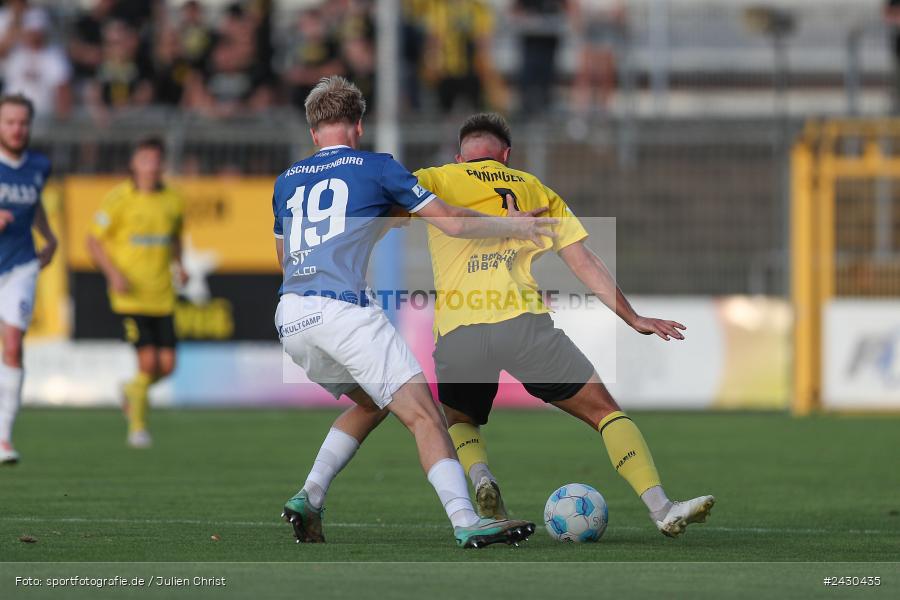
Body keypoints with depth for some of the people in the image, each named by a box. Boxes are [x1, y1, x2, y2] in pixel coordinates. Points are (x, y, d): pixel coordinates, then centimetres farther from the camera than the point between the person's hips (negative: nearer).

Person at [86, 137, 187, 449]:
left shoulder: (172, 201, 7)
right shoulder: (120, 199, -7)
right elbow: (94, 241, -2)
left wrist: (179, 265, 5)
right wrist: (114, 273, -15)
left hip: (162, 297, 5)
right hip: (130, 294, -5)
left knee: (167, 364, -1)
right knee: (148, 361, -13)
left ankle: (133, 389, 32)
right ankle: (137, 425, 6)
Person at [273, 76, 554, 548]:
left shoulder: (286, 181, 21)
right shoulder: (376, 168, 8)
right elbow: (452, 223, 9)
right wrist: (514, 226, 24)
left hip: (290, 317, 6)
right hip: (345, 308, -6)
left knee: (371, 403, 25)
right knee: (421, 414, -9)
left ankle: (309, 497, 12)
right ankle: (465, 521, -23)